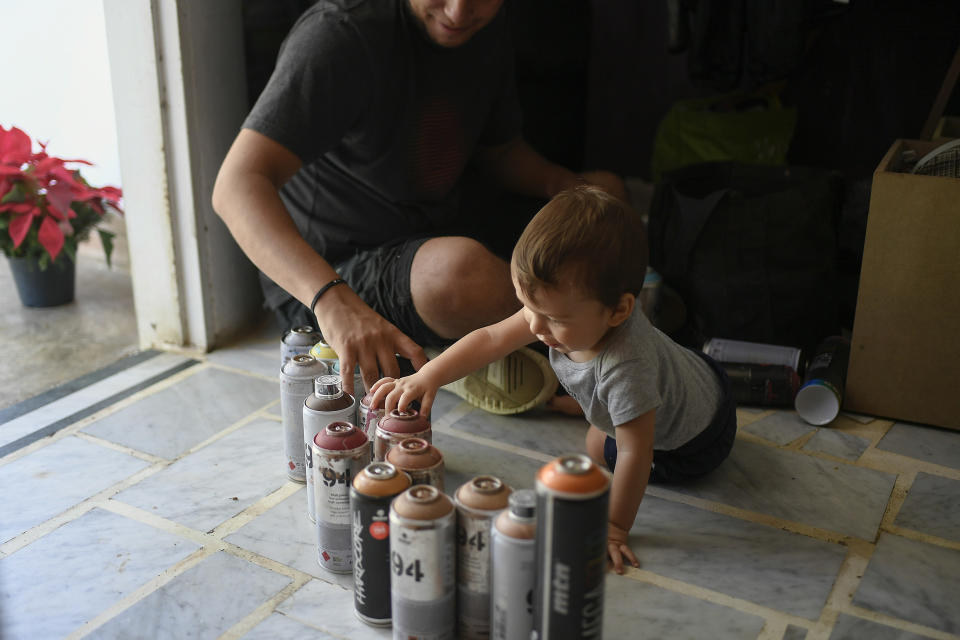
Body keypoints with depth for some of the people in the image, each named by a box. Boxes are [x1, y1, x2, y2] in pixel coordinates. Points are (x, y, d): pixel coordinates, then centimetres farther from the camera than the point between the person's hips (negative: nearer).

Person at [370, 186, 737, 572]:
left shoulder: (625, 368, -49)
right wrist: (428, 377, -33)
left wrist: (614, 527, -31)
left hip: (693, 443, -7)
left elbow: (635, 454, -40)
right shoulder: (563, 312, -28)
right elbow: (491, 339, -23)